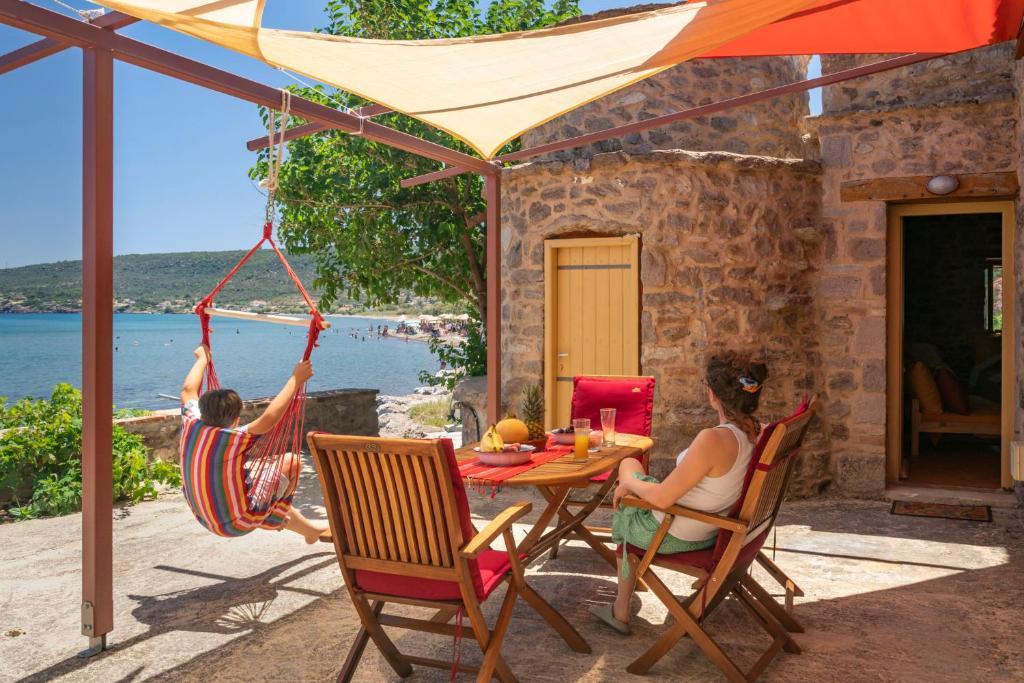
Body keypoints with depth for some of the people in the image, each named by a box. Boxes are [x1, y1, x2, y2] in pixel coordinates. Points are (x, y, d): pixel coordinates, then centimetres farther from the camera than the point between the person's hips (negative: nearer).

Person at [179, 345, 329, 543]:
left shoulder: (190, 427, -12)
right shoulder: (234, 439, -31)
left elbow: (188, 390, 4)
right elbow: (269, 418, -35)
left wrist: (203, 358, 18)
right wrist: (295, 380, -27)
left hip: (204, 518, 7)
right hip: (237, 524, -7)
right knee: (291, 462, 0)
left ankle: (312, 530, 44)